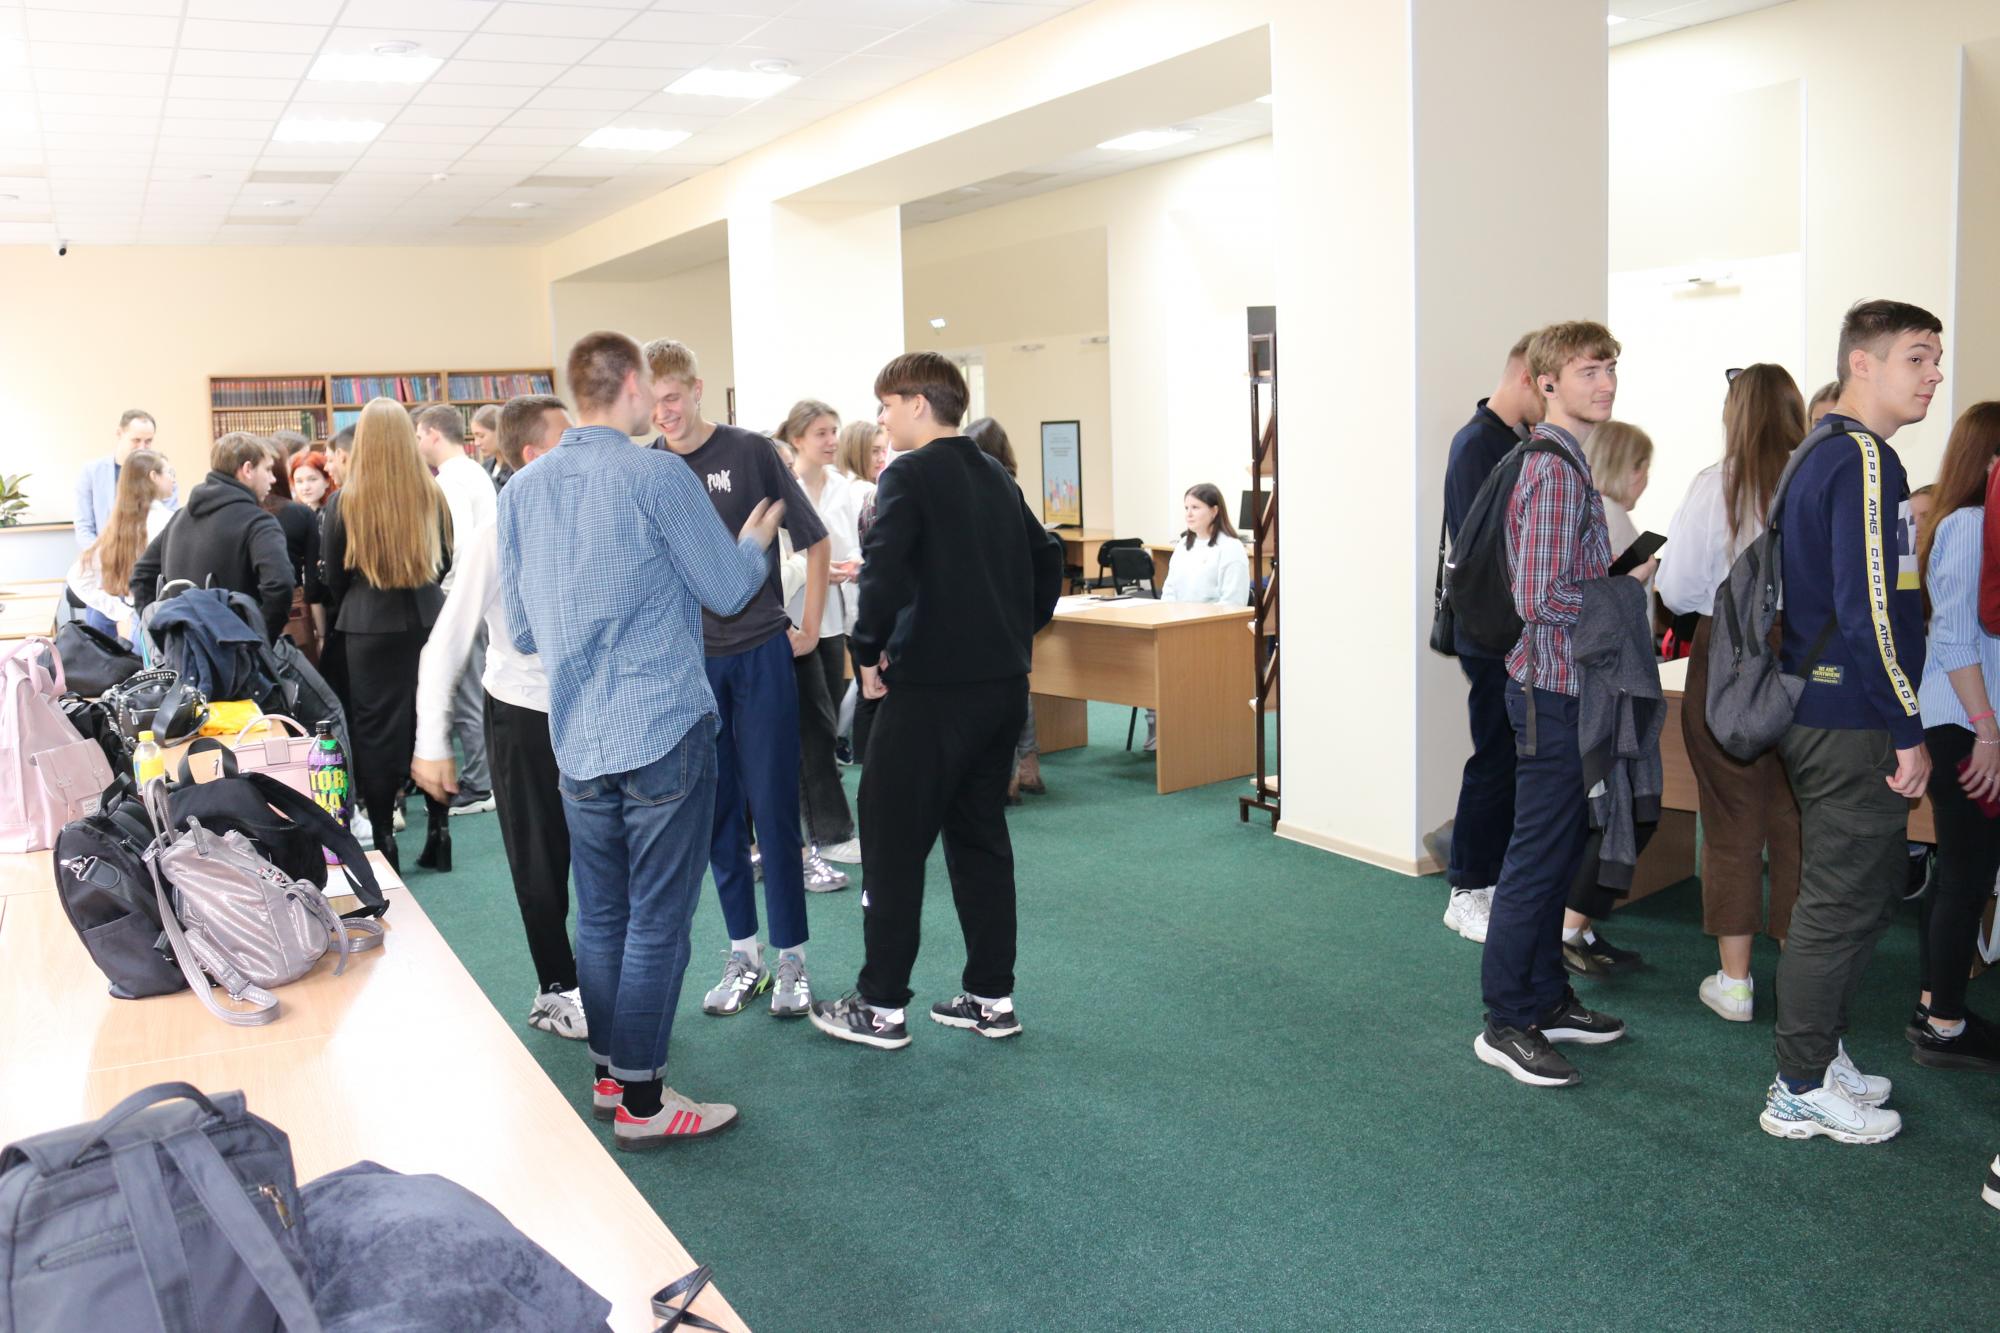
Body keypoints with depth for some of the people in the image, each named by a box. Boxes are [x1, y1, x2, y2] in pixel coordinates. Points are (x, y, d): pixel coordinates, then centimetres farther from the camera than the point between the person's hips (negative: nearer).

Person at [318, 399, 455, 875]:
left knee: (376, 730, 6)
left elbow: (331, 577, 2)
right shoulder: (432, 494, -2)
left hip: (369, 627, -2)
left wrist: (341, 613, 21)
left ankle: (384, 841, 9)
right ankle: (439, 834, 16)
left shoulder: (345, 501, -8)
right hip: (427, 619, 2)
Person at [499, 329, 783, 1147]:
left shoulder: (523, 490, 6)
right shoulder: (656, 476, -12)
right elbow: (728, 590, -4)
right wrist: (755, 543, 16)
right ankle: (641, 1101, 9)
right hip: (662, 728, -6)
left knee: (600, 916, 15)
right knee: (657, 922, 1)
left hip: (577, 737, 6)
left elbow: (521, 632, 12)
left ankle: (609, 1074, 27)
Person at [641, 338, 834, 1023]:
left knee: (773, 805, 0)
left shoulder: (749, 452, -5)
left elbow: (816, 542, 1)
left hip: (760, 653, -3)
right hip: (688, 663, 3)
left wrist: (810, 628, 1)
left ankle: (790, 958, 11)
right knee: (715, 811, 8)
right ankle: (744, 953, 20)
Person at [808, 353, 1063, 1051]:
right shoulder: (998, 478, 14)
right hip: (1005, 683, 8)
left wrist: (870, 651, -12)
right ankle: (992, 998, 21)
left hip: (932, 686, -8)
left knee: (893, 842, 3)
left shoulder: (910, 476, -10)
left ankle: (881, 1007, 11)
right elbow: (1046, 558, 19)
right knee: (980, 837, 16)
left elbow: (884, 570, -23)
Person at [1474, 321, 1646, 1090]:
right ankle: (1506, 1026, 8)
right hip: (1554, 690, -10)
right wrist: (1626, 588, -13)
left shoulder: (1568, 463, 15)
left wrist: (1621, 576, 8)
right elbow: (1541, 601, -25)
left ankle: (1547, 1001, 30)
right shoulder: (1556, 471, -18)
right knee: (1538, 858, -2)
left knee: (1560, 852, 17)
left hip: (1567, 687, 10)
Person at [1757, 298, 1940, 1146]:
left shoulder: (1821, 452, 15)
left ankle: (1820, 1053, 30)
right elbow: (1868, 608, -22)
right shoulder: (1864, 458, -16)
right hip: (1851, 723, -10)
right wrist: (1910, 731, -16)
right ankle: (1802, 1092, 10)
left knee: (1864, 892, 19)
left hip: (1823, 712, 10)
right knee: (1843, 902, -1)